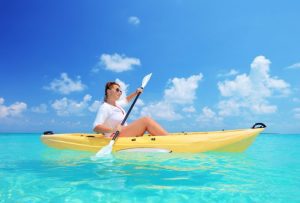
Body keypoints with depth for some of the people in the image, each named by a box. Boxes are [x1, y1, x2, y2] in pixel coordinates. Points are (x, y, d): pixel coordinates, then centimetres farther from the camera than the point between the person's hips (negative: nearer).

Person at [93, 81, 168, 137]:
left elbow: (126, 100, 36)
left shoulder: (116, 104, 13)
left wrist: (136, 93, 21)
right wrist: (112, 129, -39)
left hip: (125, 134, 10)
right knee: (146, 120, -18)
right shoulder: (104, 107, -13)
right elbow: (96, 127, -24)